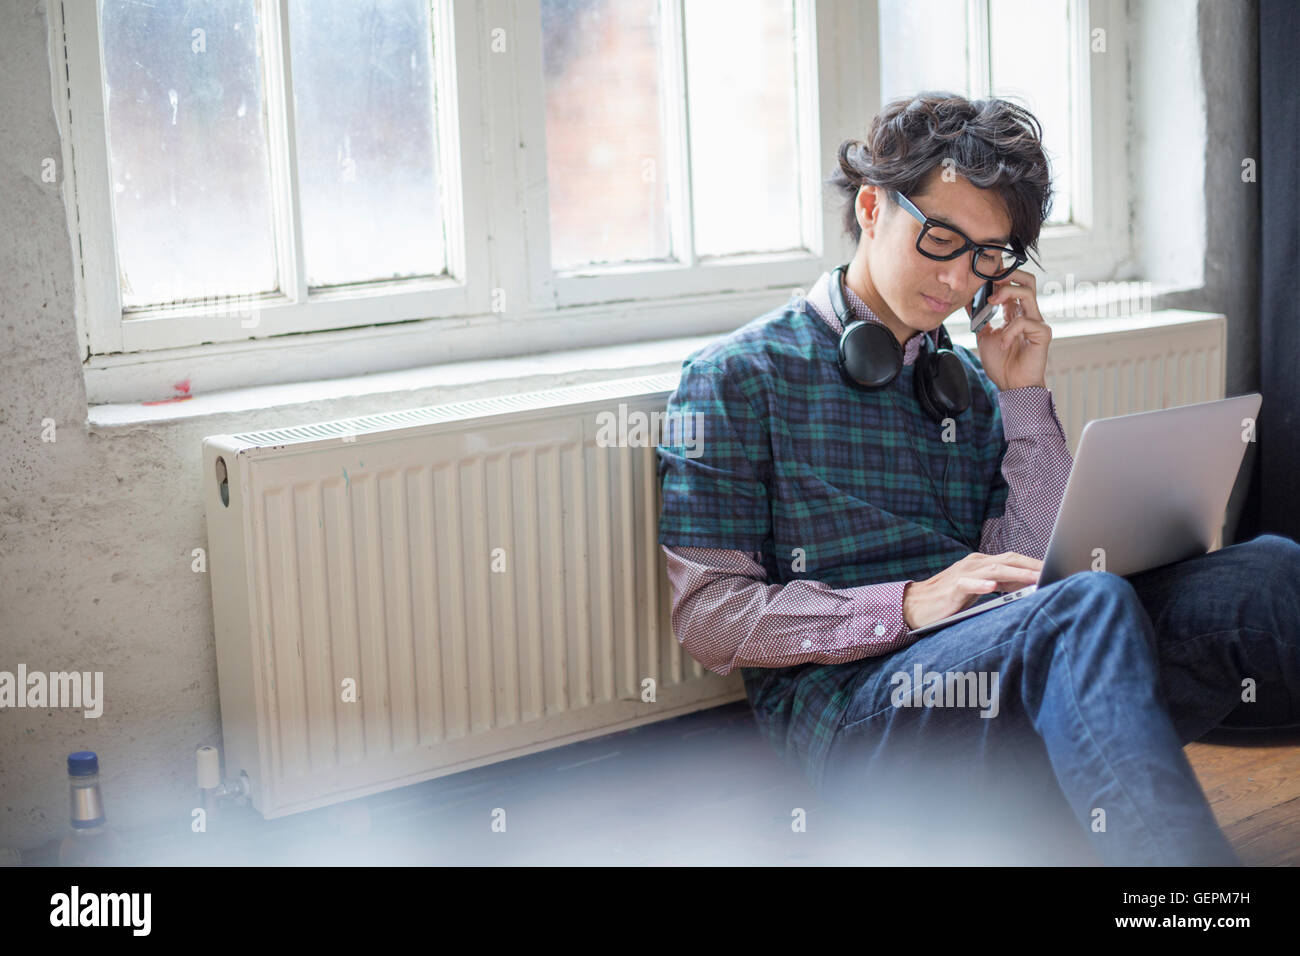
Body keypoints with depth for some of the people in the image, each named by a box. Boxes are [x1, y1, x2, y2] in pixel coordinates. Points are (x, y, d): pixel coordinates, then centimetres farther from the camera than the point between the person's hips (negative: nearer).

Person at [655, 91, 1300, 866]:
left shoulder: (969, 385, 23)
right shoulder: (737, 377, 6)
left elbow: (1034, 578, 12)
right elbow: (708, 616, -2)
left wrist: (1025, 397, 8)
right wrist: (909, 605, -14)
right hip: (850, 698, -5)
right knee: (1094, 608, -36)